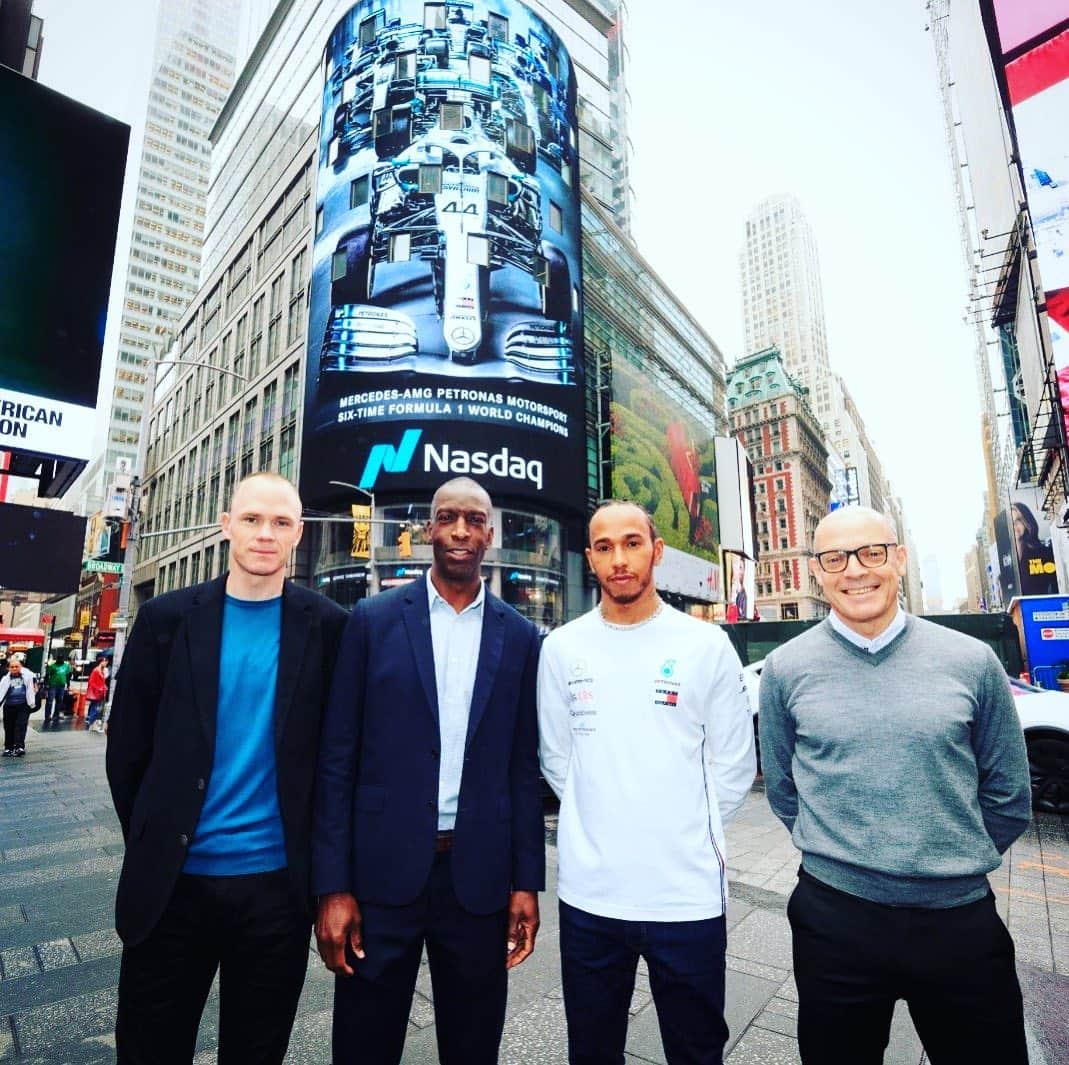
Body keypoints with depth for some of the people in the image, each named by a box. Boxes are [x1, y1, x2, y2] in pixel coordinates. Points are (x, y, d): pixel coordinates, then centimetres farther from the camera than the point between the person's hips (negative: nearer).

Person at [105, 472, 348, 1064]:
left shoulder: (328, 627, -6)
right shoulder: (166, 619, -2)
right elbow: (127, 749, 3)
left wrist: (314, 860, 1)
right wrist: (152, 846, 4)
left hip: (277, 883, 0)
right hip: (171, 883, 1)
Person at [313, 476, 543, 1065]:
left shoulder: (519, 636, 1)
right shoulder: (374, 619, -3)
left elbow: (524, 767, 4)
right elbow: (337, 758, -3)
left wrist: (526, 882, 2)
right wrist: (332, 884, -5)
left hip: (480, 878, 2)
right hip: (382, 873, -1)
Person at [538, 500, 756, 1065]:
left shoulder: (707, 644, -6)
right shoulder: (561, 647, -2)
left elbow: (734, 764, 0)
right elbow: (556, 759, 6)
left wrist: (690, 835, 2)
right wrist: (596, 825, 5)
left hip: (689, 894, -1)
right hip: (588, 894, 2)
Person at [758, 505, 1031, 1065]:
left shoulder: (973, 661, -3)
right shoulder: (786, 668, -5)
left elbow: (1007, 796, 6)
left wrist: (954, 867, 6)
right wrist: (836, 858, 5)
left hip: (961, 917, 1)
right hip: (834, 917, 0)